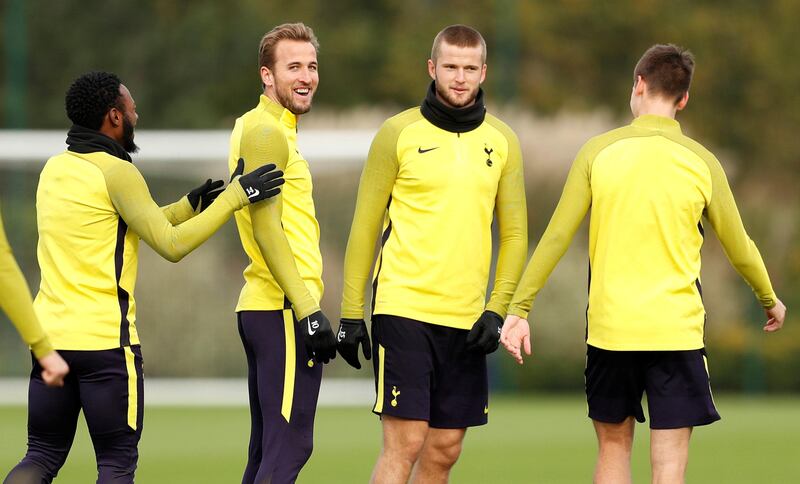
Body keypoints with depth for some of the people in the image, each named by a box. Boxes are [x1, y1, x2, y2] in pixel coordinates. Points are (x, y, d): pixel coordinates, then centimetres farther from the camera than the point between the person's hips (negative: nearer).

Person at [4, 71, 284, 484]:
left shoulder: (54, 169, 13)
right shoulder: (116, 172, -11)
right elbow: (172, 245, -13)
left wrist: (189, 206, 22)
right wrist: (235, 196, -10)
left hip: (50, 336, 7)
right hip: (106, 339, -7)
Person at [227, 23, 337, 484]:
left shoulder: (274, 129, 20)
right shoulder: (265, 131, -11)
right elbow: (266, 229, -18)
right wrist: (308, 310, -20)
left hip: (262, 308, 10)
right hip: (284, 311, -10)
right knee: (290, 446, -12)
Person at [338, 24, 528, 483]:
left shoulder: (502, 141, 9)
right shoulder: (400, 132, -1)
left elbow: (514, 234, 11)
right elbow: (364, 227, 1)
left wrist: (497, 310, -2)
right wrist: (351, 315, -2)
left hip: (466, 320, 4)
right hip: (403, 308, -4)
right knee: (404, 443, -11)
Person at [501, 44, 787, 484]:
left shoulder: (598, 151, -1)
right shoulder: (700, 162, 0)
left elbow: (556, 237, -3)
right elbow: (739, 249, 9)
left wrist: (519, 309, 3)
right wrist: (769, 300, 27)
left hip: (609, 331, 1)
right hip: (676, 331, -1)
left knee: (613, 447, 15)